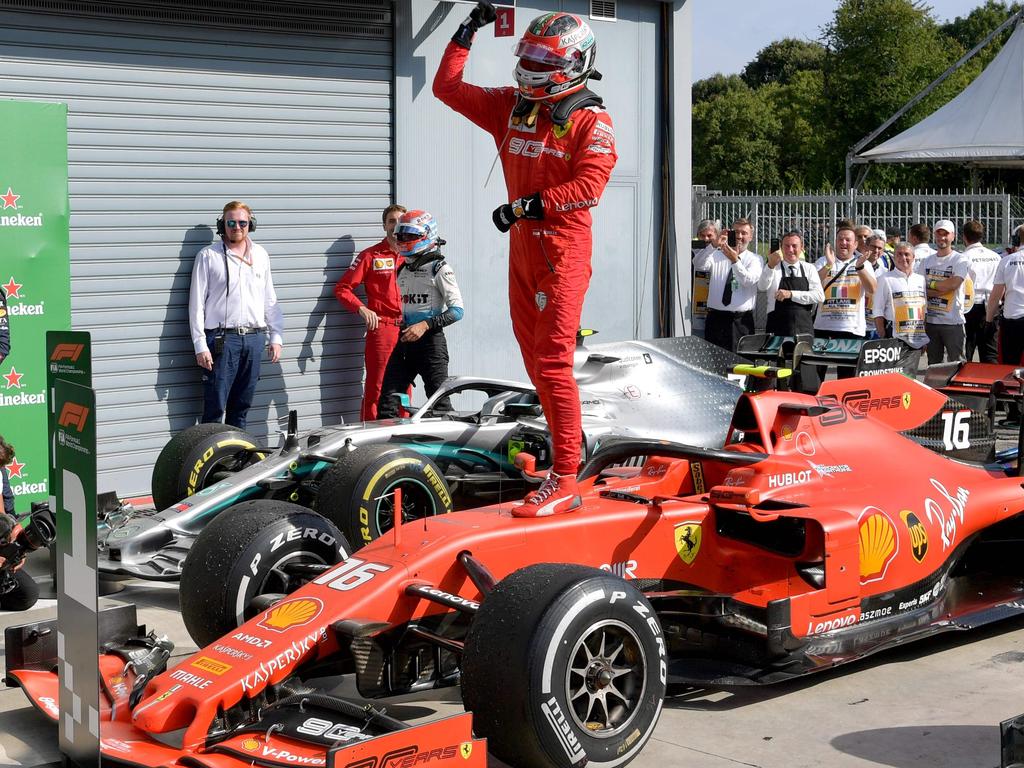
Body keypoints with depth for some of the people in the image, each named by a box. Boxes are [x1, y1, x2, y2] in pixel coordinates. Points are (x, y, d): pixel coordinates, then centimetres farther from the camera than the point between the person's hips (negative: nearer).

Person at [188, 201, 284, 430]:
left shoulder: (261, 255, 13)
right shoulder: (208, 256, 0)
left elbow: (270, 299, 18)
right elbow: (196, 303, -3)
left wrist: (276, 337, 11)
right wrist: (200, 345, -9)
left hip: (254, 338, 4)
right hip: (222, 339, -4)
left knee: (242, 405, 11)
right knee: (215, 407, -5)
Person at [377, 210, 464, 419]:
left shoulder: (439, 268, -6)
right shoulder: (402, 269, 17)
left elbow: (457, 310, -12)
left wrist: (425, 325, -19)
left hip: (431, 340, -7)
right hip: (405, 340, 7)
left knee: (439, 402, -6)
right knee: (387, 403, 0)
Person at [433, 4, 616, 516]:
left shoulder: (592, 122, -6)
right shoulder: (511, 106, 12)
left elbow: (589, 185, -19)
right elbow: (447, 88, 17)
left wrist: (526, 206, -19)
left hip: (563, 248, -7)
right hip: (522, 247, 7)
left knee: (552, 361, -13)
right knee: (534, 358, 10)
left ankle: (564, 482, -12)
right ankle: (569, 447, 21)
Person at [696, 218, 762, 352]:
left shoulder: (755, 259, 6)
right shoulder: (716, 255, 7)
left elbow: (749, 281, -13)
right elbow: (698, 265, -12)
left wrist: (735, 261, -26)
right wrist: (714, 246, -25)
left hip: (742, 320, 0)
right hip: (716, 317, 1)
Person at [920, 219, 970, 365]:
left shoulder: (960, 260, -4)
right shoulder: (926, 261, 13)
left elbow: (953, 284, -17)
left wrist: (930, 285, -5)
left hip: (953, 321, -5)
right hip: (930, 320, 5)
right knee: (933, 364, 12)